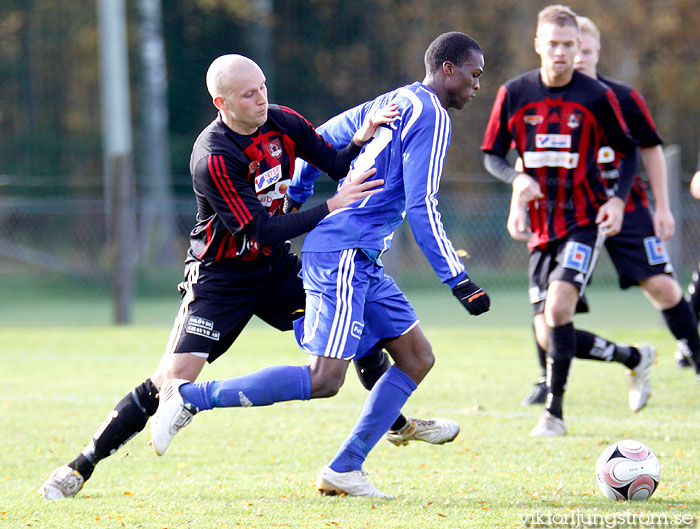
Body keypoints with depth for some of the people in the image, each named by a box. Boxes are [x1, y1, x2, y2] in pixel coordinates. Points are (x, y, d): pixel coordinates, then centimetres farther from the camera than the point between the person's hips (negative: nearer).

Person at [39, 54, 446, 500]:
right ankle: (81, 467, -7)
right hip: (222, 275, -7)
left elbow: (336, 165, 2)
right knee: (174, 378, -16)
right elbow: (262, 231, -28)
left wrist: (362, 138, -19)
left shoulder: (281, 121, -6)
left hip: (276, 267, 7)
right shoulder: (213, 158, -27)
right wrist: (332, 207, -29)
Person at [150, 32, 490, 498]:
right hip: (342, 254, -10)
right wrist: (459, 281, -13)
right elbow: (421, 208, -16)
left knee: (418, 358, 8)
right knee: (325, 380, -15)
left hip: (361, 263, 10)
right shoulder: (431, 116, -10)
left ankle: (344, 469, 4)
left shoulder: (390, 104, 19)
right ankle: (190, 397, -11)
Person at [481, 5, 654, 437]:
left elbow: (629, 151, 8)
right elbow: (492, 155, 7)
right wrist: (518, 178, -15)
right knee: (549, 335, 1)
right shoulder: (514, 94, 0)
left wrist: (619, 198, -7)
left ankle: (555, 412, -13)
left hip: (585, 220, -4)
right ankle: (635, 358, 25)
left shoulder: (597, 97, -5)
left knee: (559, 307, -24)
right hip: (541, 227, 4)